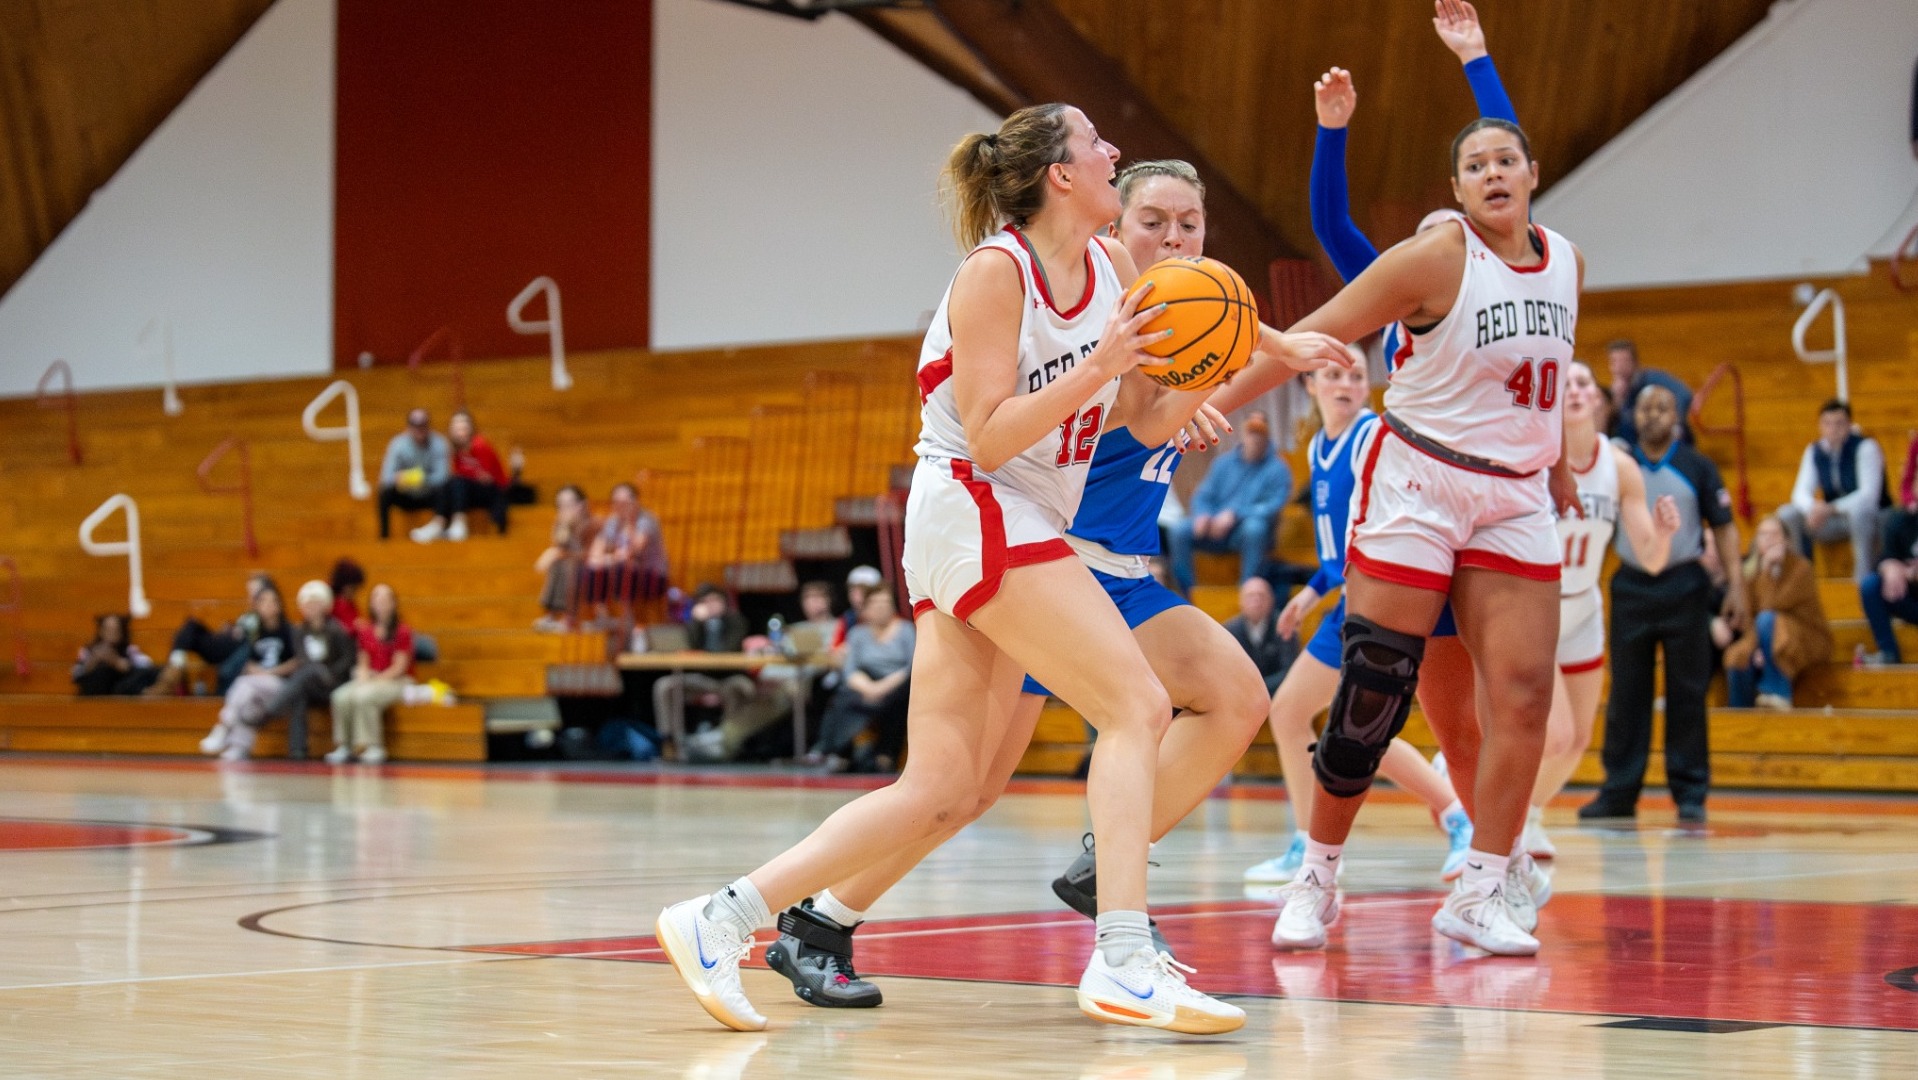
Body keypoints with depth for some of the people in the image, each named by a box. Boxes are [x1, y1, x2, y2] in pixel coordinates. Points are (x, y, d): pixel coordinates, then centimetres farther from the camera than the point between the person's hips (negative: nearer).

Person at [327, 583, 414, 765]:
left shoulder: (402, 631, -5)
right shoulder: (366, 631, 10)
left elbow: (399, 667, -9)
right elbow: (363, 662, 12)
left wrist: (375, 680, -15)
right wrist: (363, 678, -9)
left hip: (396, 682, -5)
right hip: (370, 679, 5)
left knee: (363, 696, -34)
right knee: (342, 696, -25)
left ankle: (373, 748, -25)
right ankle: (343, 746, -19)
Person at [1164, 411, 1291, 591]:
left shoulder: (1277, 468, 0)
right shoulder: (1224, 463, 14)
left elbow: (1273, 507, -12)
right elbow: (1203, 496, 12)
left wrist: (1235, 515, -23)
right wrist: (1203, 515, -12)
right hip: (1215, 528, 4)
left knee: (1254, 527, -38)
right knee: (1178, 529, -20)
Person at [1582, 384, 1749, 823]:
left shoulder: (1697, 468, 2)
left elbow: (1723, 526, 2)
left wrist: (1736, 584, -6)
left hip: (1684, 587, -2)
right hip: (1631, 585, 2)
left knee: (1687, 693, 0)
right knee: (1626, 693, 3)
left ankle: (1690, 792, 5)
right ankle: (1619, 791, 8)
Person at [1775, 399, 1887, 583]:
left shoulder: (1865, 447, -15)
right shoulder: (1814, 451, 1)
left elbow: (1869, 494, -24)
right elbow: (1801, 492, -3)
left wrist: (1831, 509, -36)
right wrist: (1812, 508, -29)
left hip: (1870, 519, -5)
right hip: (1836, 521, 5)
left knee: (1858, 510, -39)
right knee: (1787, 514, -14)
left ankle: (1864, 579, -31)